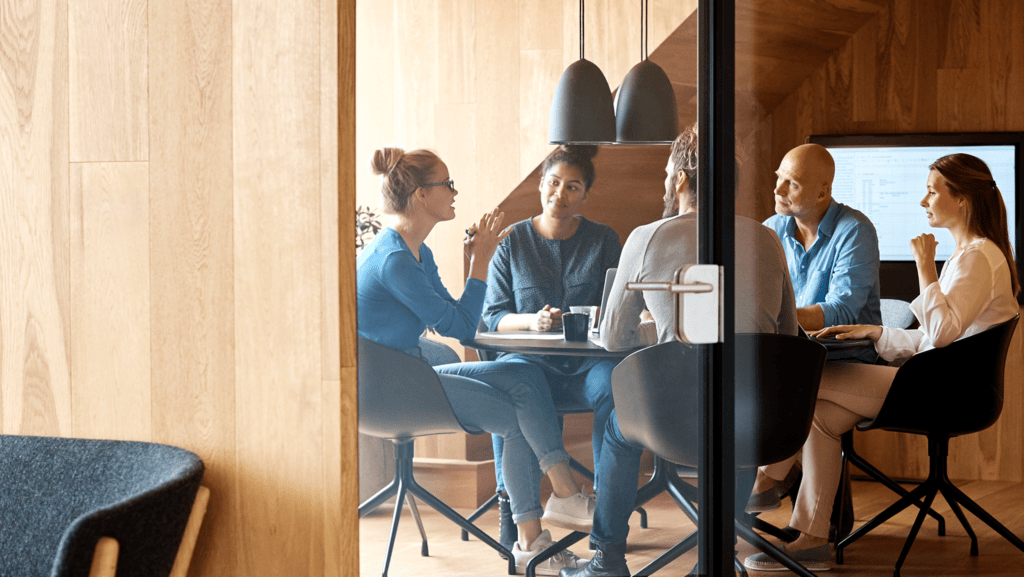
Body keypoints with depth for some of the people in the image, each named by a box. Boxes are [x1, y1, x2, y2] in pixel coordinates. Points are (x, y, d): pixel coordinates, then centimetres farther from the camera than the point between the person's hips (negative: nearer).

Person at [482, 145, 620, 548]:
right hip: (530, 357, -1)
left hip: (588, 360, 1)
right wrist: (532, 321, -14)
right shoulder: (512, 241, 9)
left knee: (615, 387, -34)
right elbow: (493, 315, 6)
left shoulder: (604, 241, 11)